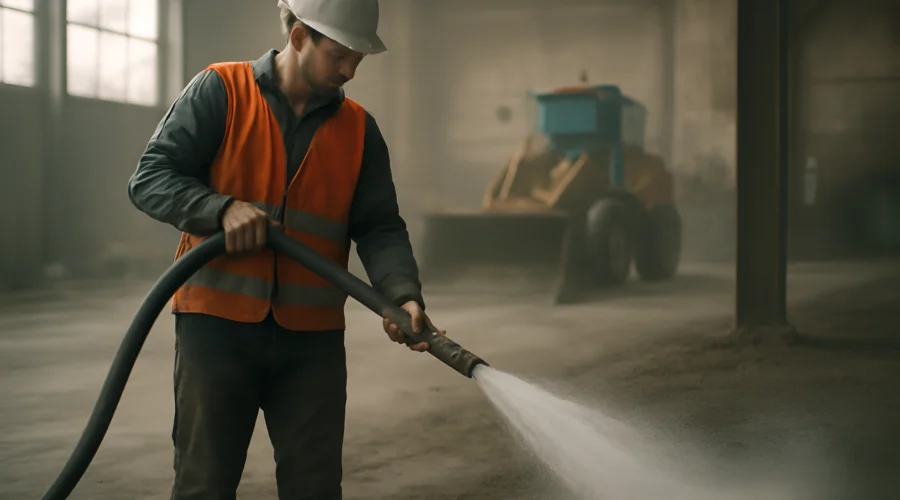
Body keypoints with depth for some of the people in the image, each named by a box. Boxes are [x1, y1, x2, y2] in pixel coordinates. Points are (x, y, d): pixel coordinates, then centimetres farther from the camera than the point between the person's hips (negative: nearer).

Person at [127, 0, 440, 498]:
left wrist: (405, 295, -15)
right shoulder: (219, 91, -1)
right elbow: (149, 178, -5)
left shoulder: (359, 128, 8)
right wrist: (223, 208, -22)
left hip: (312, 336, 3)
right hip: (218, 324, -3)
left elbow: (380, 229, 3)